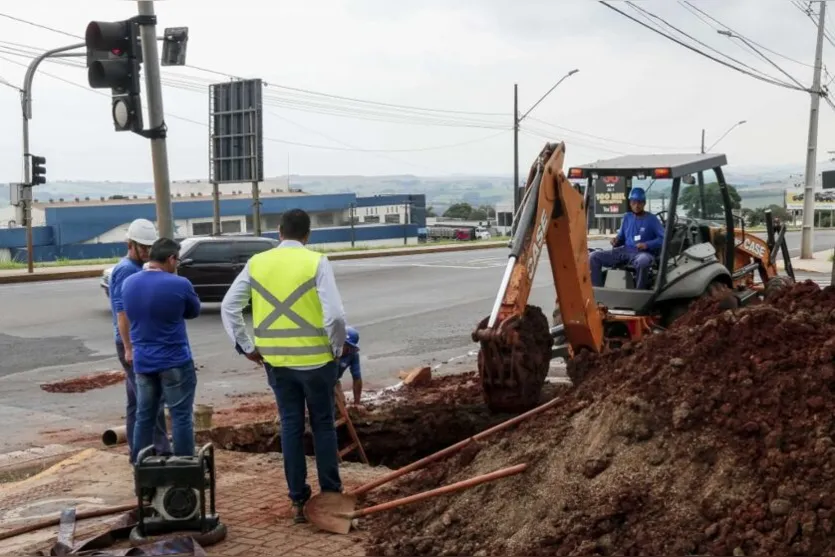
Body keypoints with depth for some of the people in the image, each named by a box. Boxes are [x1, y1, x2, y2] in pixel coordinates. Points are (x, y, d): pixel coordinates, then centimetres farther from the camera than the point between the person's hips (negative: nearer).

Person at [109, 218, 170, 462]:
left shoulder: (138, 269, 16)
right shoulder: (125, 270, -13)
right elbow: (121, 311, -19)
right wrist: (128, 348, -22)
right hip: (133, 344, -9)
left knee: (137, 400, 11)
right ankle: (161, 450, -8)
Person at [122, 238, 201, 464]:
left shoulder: (128, 283, 3)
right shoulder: (179, 284, -14)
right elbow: (194, 311, 3)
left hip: (142, 362, 6)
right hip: (175, 361, -5)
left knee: (144, 416, 14)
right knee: (181, 416, 3)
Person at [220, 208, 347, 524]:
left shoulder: (257, 263, 3)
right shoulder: (317, 262, -10)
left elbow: (228, 307, 3)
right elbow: (334, 314, -18)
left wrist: (246, 346, 9)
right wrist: (337, 348, -2)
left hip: (276, 360, 3)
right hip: (315, 359, -3)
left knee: (291, 427, 12)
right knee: (323, 426, 11)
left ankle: (298, 500, 18)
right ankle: (331, 494, 18)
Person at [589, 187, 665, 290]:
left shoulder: (652, 219, 2)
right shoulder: (627, 217, 17)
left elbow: (664, 238, -6)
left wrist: (647, 245, -20)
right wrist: (616, 241, -2)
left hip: (643, 253, -5)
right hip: (624, 251, 5)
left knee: (642, 261, -45)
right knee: (594, 257, -14)